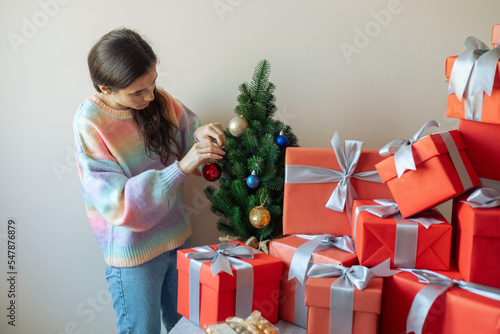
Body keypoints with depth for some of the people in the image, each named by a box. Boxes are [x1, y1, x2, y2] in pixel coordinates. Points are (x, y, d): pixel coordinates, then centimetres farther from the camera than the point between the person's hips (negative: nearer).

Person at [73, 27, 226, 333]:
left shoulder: (160, 101, -8)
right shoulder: (90, 124, -22)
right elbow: (118, 204, -27)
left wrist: (201, 134, -18)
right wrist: (181, 168, -35)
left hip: (178, 238, 5)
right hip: (133, 253, -5)